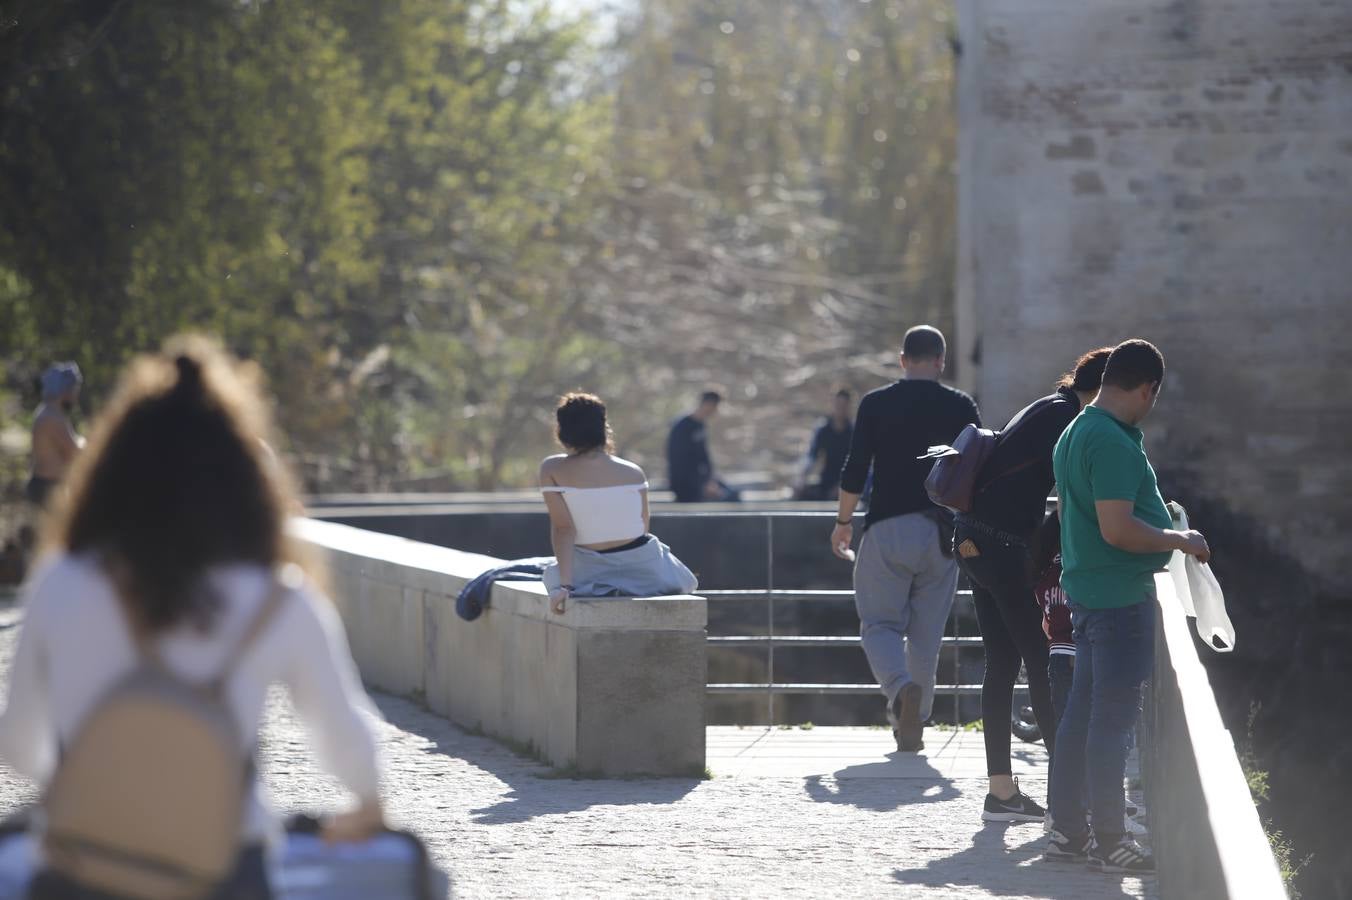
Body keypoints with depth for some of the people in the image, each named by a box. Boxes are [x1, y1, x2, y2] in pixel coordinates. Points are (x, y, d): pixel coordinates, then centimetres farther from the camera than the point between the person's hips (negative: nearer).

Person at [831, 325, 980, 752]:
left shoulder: (876, 404, 0)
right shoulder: (961, 407, 3)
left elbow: (855, 469, -3)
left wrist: (843, 521, 10)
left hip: (886, 528, -2)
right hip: (940, 532, 2)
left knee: (880, 624, 3)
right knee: (927, 632, 11)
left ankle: (901, 687, -25)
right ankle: (912, 723, 14)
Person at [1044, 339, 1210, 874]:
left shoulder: (1075, 433, 12)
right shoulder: (1114, 443, -20)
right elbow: (1117, 528, -25)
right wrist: (1179, 541, -12)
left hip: (1087, 587, 10)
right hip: (1120, 596, -10)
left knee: (1082, 710, 13)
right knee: (1114, 716, -5)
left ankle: (1067, 830, 18)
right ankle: (1110, 841, -1)